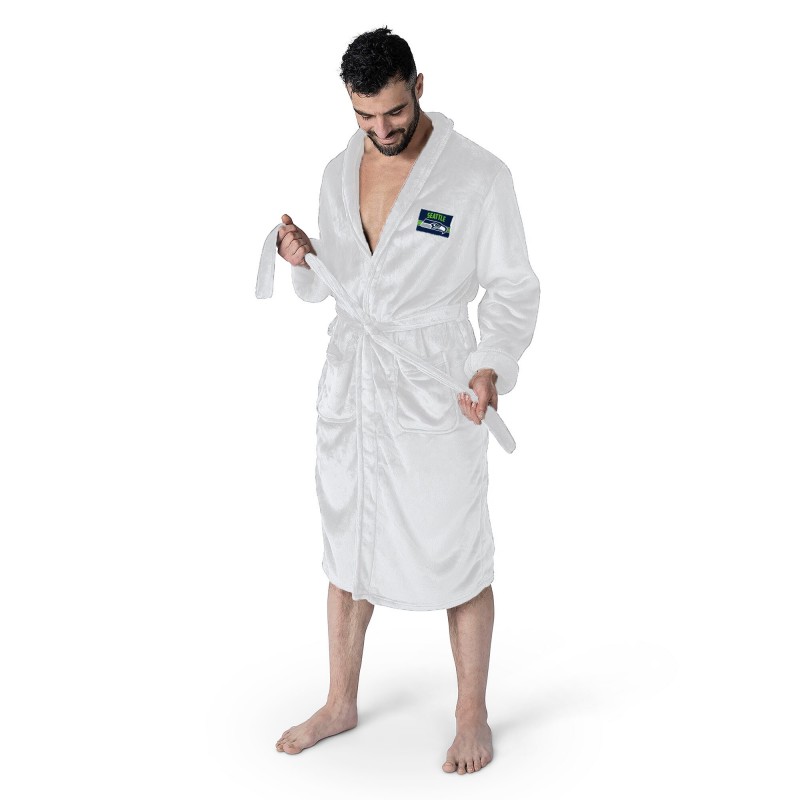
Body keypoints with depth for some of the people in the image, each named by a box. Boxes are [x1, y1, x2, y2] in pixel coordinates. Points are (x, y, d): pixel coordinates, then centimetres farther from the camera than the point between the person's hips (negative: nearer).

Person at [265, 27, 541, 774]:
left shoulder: (478, 174, -11)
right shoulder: (339, 172, 6)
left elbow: (513, 289, -9)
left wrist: (492, 367, -26)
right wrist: (299, 256, -9)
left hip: (434, 390, -5)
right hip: (348, 383, 5)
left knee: (455, 558, 5)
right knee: (347, 546, 16)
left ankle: (472, 715, 25)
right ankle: (341, 703, 34)